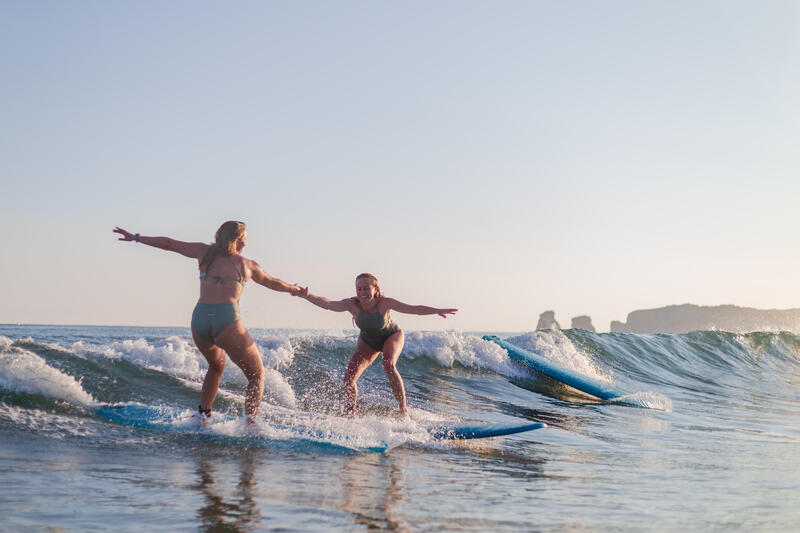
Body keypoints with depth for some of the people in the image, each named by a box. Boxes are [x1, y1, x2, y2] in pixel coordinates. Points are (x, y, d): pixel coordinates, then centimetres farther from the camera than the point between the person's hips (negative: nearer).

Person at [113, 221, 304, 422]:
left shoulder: (205, 252, 16)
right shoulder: (247, 265, 13)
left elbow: (169, 243, 22)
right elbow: (272, 282, 29)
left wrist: (136, 238, 33)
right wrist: (294, 290, 48)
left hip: (199, 318, 4)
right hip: (227, 320, -4)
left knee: (216, 366, 33)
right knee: (257, 374, 10)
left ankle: (203, 415, 25)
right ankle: (250, 422, -7)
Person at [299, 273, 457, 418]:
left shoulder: (384, 303, -33)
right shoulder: (352, 305, -29)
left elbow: (414, 309, -32)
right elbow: (327, 304, -39)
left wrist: (437, 310, -43)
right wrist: (307, 296, -55)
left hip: (391, 336, -3)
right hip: (368, 341, 3)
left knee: (389, 365, -32)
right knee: (349, 378, -9)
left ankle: (404, 409, -23)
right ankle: (350, 414, 11)